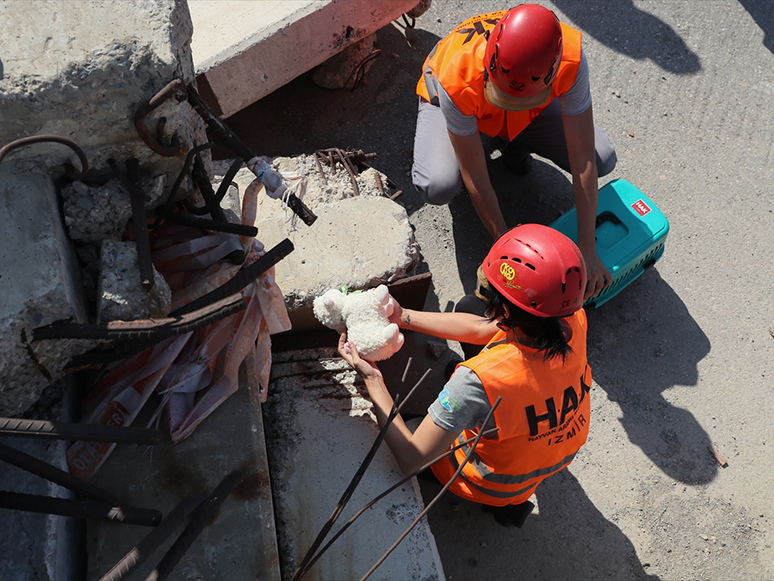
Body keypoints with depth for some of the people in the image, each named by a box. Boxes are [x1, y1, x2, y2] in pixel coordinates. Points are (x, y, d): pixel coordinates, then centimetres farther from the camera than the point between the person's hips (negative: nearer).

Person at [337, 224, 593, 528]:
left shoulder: (479, 381, -45)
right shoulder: (574, 321, -25)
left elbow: (411, 460, -33)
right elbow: (480, 328, -9)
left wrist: (372, 379, -25)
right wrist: (403, 317, -7)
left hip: (498, 485, -5)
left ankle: (503, 503, 20)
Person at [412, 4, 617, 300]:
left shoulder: (569, 59, -39)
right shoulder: (457, 82, -43)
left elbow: (583, 159, -34)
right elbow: (475, 177, -32)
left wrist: (587, 250, -32)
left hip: (533, 113, 2)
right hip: (454, 105, -2)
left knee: (603, 160, -16)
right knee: (439, 186, -32)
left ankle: (513, 142, 10)